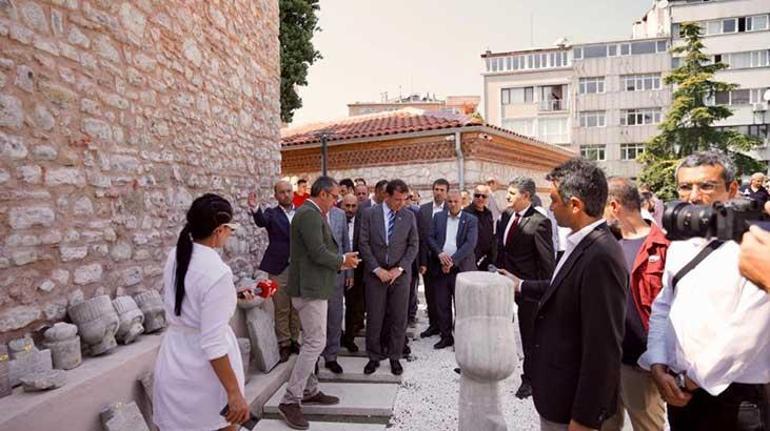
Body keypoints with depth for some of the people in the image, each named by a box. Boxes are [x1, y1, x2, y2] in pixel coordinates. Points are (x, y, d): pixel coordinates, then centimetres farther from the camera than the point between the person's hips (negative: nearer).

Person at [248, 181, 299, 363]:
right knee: (281, 309, 6)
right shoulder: (272, 213, 0)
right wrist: (255, 208, -42)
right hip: (279, 268, -2)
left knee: (296, 308, 13)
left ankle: (295, 340, 27)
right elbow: (261, 221, -22)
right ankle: (284, 344, 19)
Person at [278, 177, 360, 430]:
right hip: (310, 288, -11)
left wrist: (340, 263, 10)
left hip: (311, 286, 11)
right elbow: (318, 253, -23)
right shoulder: (310, 214, -18)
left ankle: (309, 391, 28)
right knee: (316, 342, -8)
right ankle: (290, 400, -2)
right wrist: (342, 260, -7)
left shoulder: (311, 213, 15)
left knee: (311, 341, 16)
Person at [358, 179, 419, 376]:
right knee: (374, 318, 6)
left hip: (400, 275, 1)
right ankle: (374, 357, 22)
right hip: (375, 274, -1)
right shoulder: (369, 214, -1)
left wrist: (399, 268, -7)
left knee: (399, 319, 6)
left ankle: (395, 357, 21)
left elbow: (413, 245, 4)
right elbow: (364, 244, -3)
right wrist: (377, 269, -10)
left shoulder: (409, 216, 3)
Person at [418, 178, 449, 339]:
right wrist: (422, 261, -4)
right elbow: (419, 236, 1)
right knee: (430, 295, 12)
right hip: (428, 259, 3)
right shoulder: (423, 209, 3)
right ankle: (433, 325, 27)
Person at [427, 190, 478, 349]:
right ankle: (446, 337, 22)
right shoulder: (438, 217, 10)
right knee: (442, 305, 9)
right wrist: (439, 253, -14)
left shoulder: (471, 220, 0)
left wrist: (452, 261, -16)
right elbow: (430, 238, 5)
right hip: (440, 268, 3)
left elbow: (470, 244, -10)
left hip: (462, 268, -3)